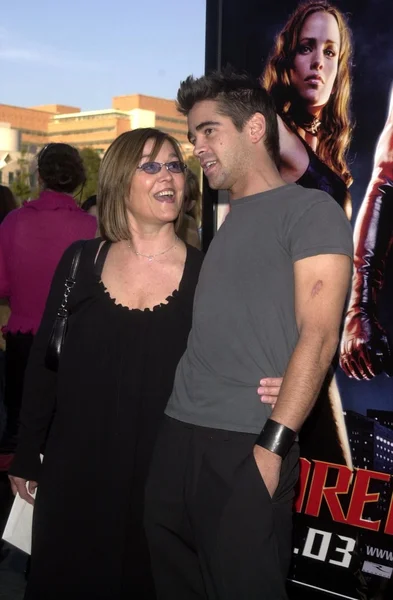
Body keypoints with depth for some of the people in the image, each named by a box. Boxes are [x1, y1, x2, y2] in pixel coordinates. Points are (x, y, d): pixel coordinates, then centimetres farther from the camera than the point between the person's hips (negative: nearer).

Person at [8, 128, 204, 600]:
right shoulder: (81, 261, -1)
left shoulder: (205, 273, -6)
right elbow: (43, 364, 4)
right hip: (75, 471, 2)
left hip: (162, 475, -1)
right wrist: (27, 456, 6)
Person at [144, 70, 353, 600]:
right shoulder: (221, 222, 19)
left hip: (247, 447, -7)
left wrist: (273, 445, -17)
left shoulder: (312, 210, -3)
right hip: (177, 439, 7)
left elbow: (318, 336, -12)